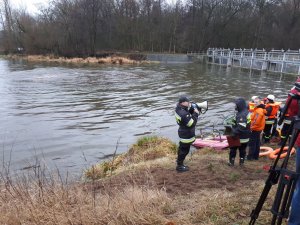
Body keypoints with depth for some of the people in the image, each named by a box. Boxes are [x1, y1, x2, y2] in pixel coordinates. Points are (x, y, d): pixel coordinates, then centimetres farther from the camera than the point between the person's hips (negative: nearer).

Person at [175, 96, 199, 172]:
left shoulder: (179, 108, -3)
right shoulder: (183, 114, -32)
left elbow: (189, 114, 8)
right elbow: (192, 124, -28)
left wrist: (192, 108, -9)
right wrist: (196, 114, -21)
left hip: (183, 133, 10)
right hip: (186, 135, -10)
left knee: (182, 149, 23)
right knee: (184, 150, 4)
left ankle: (180, 164, 39)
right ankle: (179, 166, 18)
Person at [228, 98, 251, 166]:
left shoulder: (241, 115, -28)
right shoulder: (246, 112, 4)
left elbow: (241, 127, -33)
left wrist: (234, 132, -26)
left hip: (239, 137, -8)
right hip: (246, 137, 8)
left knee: (233, 149, 9)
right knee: (243, 150, 18)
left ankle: (231, 162, 19)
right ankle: (241, 162, 29)